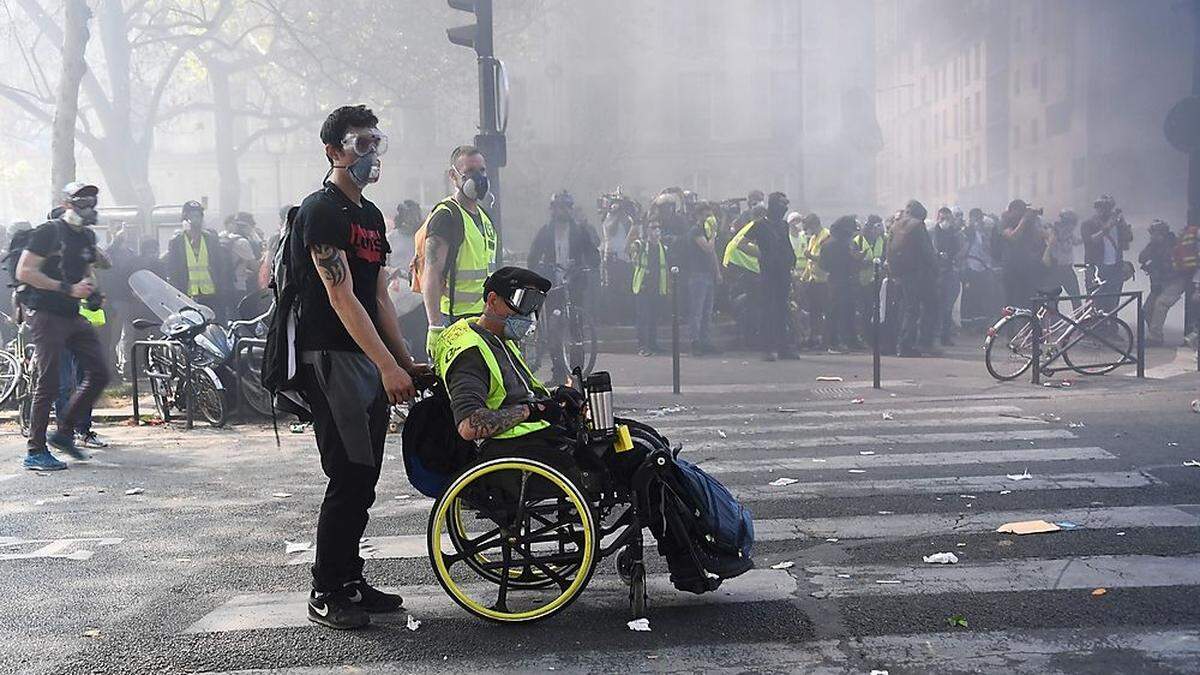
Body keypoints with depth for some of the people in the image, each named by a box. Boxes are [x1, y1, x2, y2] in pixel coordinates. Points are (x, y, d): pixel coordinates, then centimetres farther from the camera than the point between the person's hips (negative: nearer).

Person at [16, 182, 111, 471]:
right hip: (47, 315, -8)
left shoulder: (87, 236, 15)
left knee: (98, 374, 5)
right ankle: (36, 452, 1)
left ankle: (64, 433, 17)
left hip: (74, 316, 8)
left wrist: (89, 285, 7)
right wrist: (67, 289, -18)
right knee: (49, 383, -8)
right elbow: (24, 272, -16)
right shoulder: (48, 232, -9)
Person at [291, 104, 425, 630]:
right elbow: (341, 297, -19)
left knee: (363, 478, 11)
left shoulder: (370, 215, 17)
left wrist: (406, 361, 14)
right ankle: (325, 595, 1)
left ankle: (350, 582, 21)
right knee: (350, 476, -9)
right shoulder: (321, 210, -11)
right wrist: (389, 366, -24)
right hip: (332, 358, -9)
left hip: (371, 361, 9)